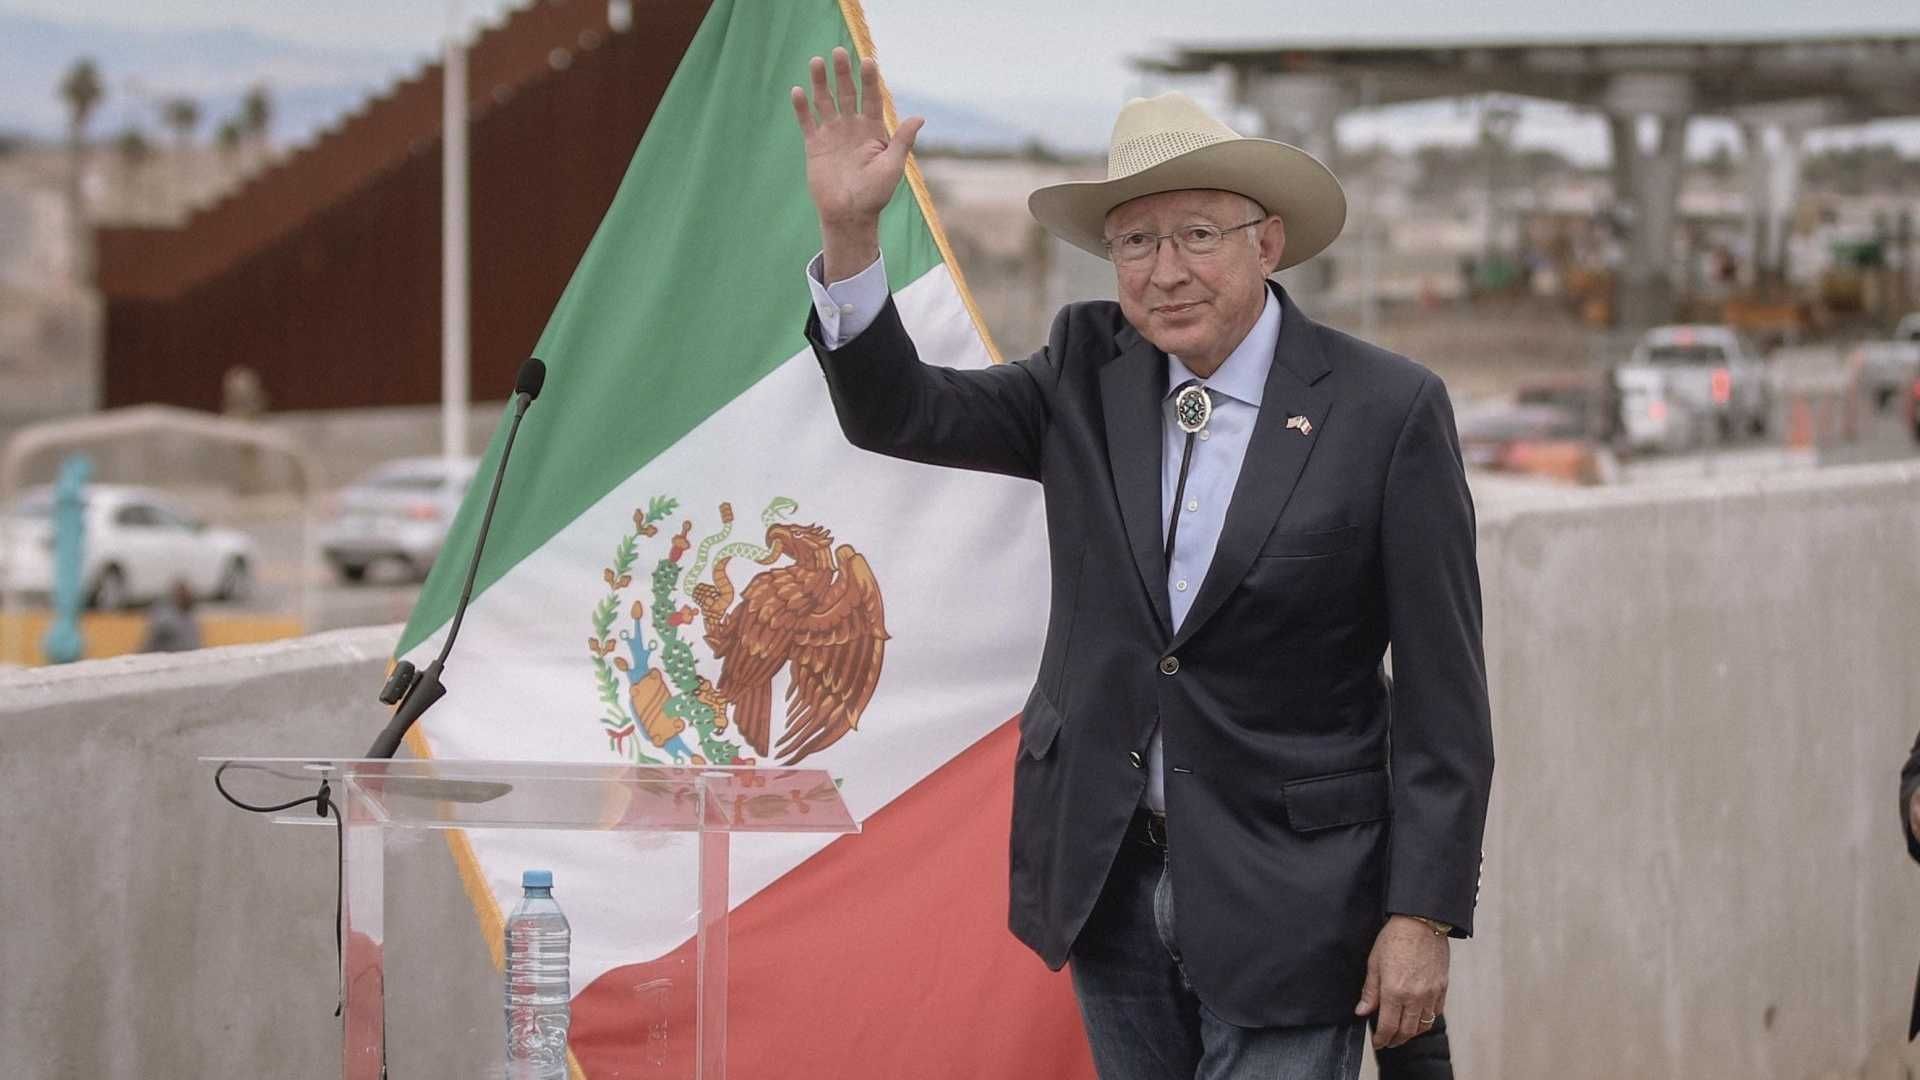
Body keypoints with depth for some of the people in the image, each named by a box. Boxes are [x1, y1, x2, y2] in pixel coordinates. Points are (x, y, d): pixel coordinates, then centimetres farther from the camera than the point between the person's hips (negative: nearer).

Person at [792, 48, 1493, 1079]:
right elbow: (896, 414, -1)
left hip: (1283, 894, -4)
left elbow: (1441, 692, -9)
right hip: (1108, 874, 5)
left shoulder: (1387, 409, -10)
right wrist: (849, 232, -17)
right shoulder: (1088, 372, 3)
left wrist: (1423, 916, -12)